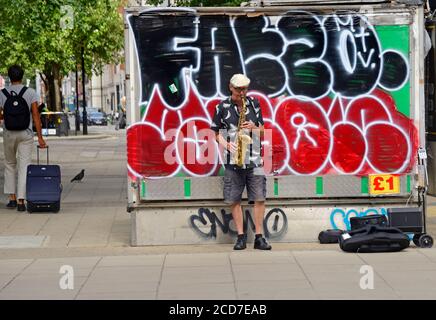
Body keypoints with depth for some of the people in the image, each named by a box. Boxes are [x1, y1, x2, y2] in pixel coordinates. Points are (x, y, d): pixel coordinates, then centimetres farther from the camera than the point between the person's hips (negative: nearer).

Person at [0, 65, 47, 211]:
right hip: (26, 134, -1)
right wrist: (40, 137, -7)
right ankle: (21, 201, -8)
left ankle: (12, 198, 13)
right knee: (24, 166, 1)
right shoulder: (30, 92, -6)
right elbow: (36, 115, -9)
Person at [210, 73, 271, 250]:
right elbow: (216, 132, 6)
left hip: (254, 158, 1)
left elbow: (262, 131, 13)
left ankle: (259, 237, 2)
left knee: (259, 198, -4)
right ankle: (241, 237, 9)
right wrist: (226, 145, -11)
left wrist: (253, 127, -8)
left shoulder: (254, 104, 9)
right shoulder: (222, 107, 2)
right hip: (233, 160, -1)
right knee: (234, 200, 1)